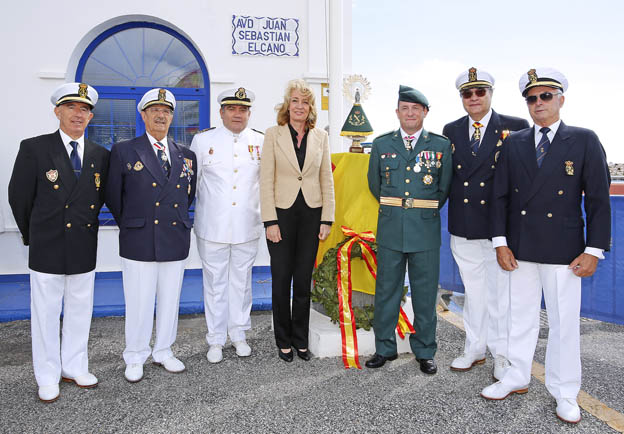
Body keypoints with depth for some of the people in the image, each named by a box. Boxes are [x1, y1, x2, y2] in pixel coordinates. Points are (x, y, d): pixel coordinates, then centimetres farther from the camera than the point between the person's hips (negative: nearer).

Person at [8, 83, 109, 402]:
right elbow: (18, 196, 0)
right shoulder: (34, 148, -5)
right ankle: (48, 378, 23)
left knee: (80, 312, 13)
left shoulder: (99, 155, 5)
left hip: (85, 248, 3)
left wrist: (85, 225, 11)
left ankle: (74, 368, 29)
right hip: (47, 248, -3)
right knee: (46, 313, 8)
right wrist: (32, 235, 7)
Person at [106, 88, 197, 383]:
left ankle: (163, 351, 29)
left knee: (170, 300, 12)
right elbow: (113, 196, 5)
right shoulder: (124, 151, -1)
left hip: (175, 240, 3)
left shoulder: (186, 155, 9)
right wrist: (130, 224, 10)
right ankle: (135, 358, 21)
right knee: (139, 302, 4)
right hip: (139, 241, -3)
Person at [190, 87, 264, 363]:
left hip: (247, 228, 1)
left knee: (241, 282, 12)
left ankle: (239, 335, 29)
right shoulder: (203, 141, 2)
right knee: (215, 283, 7)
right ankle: (216, 340, 22)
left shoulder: (261, 142, 4)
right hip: (212, 228, -1)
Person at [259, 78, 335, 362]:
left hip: (311, 214, 2)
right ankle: (284, 341, 23)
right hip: (282, 213, -2)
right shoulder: (273, 134, -1)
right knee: (282, 280, 6)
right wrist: (270, 221, -10)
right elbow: (266, 180, -4)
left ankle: (300, 339, 25)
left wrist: (327, 219, 1)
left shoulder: (320, 137, 6)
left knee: (304, 280, 10)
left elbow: (327, 180, 7)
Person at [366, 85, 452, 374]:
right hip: (390, 230, 1)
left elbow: (445, 187, 9)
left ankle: (425, 352, 24)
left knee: (425, 294, 8)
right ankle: (384, 348, 24)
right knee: (386, 291, 8)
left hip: (425, 231, -1)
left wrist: (426, 210, 12)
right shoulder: (382, 144, 6)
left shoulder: (441, 145, 3)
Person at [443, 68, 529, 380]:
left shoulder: (516, 128, -2)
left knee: (501, 290, 6)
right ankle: (474, 349, 29)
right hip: (463, 226, 3)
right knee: (473, 290, 15)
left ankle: (502, 355, 22)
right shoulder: (451, 131, 9)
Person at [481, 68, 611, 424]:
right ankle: (517, 378, 30)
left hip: (564, 251, -2)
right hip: (520, 248, 3)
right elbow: (501, 196, 5)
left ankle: (565, 392, 24)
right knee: (521, 316, 14)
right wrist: (501, 242, -2)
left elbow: (599, 200, -3)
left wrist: (594, 250, -8)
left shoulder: (585, 141, -1)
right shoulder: (514, 144, 6)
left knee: (564, 322, 6)